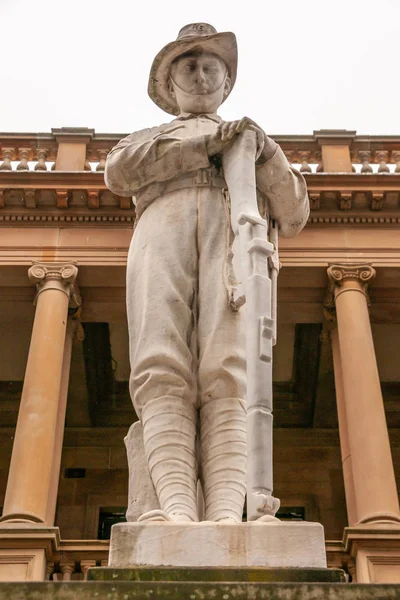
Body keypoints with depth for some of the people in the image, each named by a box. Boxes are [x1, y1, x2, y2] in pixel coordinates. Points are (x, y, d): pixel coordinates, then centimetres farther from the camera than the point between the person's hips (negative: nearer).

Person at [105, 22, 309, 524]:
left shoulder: (251, 146, 40)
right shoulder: (146, 139, 38)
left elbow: (292, 219, 23)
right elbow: (119, 172, 11)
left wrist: (265, 152, 6)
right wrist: (204, 144, 4)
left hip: (233, 232, 0)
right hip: (163, 227, 0)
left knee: (229, 376, -26)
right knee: (163, 374, -26)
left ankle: (228, 515, -41)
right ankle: (178, 511, -39)